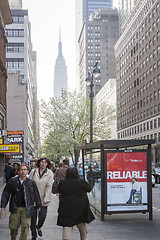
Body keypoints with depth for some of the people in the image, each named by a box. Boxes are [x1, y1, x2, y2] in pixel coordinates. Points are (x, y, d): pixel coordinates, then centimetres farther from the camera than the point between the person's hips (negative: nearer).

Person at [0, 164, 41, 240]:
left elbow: (36, 195, 10)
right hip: (15, 207, 1)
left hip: (26, 208, 0)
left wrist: (38, 206, 16)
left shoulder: (31, 183, -1)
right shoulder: (12, 181, -2)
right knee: (13, 226, 9)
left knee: (25, 226, -7)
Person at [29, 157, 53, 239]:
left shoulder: (49, 173, 0)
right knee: (33, 217, 3)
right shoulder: (33, 171, 2)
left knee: (43, 215, -6)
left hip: (43, 198, 0)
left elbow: (49, 186, -4)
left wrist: (46, 199, -11)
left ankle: (39, 227, 28)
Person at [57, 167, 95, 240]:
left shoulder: (62, 182, -6)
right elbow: (89, 189, 1)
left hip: (66, 207, 0)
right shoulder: (81, 181, -12)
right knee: (81, 223, 20)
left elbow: (59, 190, 10)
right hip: (80, 207, 0)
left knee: (67, 224, 1)